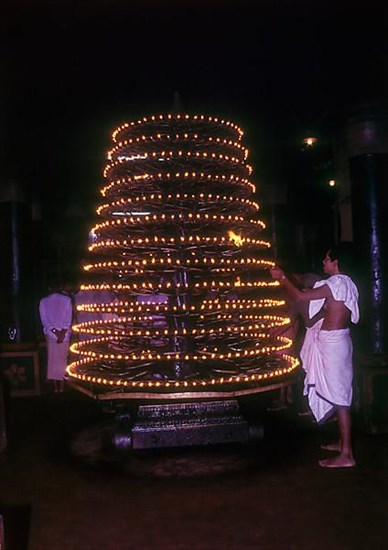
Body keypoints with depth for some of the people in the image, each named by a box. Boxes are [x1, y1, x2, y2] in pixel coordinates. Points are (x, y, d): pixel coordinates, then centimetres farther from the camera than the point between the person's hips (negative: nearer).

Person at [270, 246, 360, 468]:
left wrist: (283, 278, -7)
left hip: (333, 342, -10)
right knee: (339, 394, 18)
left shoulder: (335, 283, -17)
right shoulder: (345, 283, 13)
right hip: (336, 339, 10)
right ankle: (344, 443, 30)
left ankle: (346, 455, -3)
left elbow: (301, 296, -21)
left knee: (339, 396, -7)